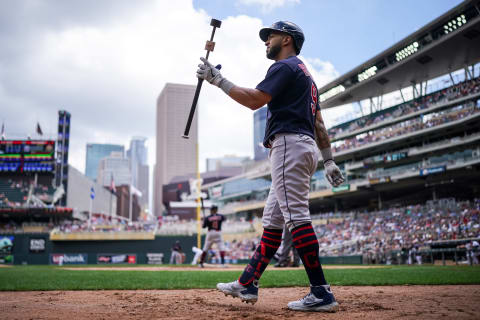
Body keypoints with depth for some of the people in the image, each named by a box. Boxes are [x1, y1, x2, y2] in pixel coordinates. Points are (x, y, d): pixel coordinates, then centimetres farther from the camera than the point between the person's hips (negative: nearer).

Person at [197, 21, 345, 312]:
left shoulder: (285, 66, -2)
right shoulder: (305, 74, 29)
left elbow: (254, 100, -14)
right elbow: (318, 122, 24)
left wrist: (218, 80, -5)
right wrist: (329, 160, 21)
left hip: (289, 144, -11)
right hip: (306, 149, 11)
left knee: (296, 216, -15)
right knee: (273, 220, 9)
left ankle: (321, 293, -16)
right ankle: (248, 285, 15)